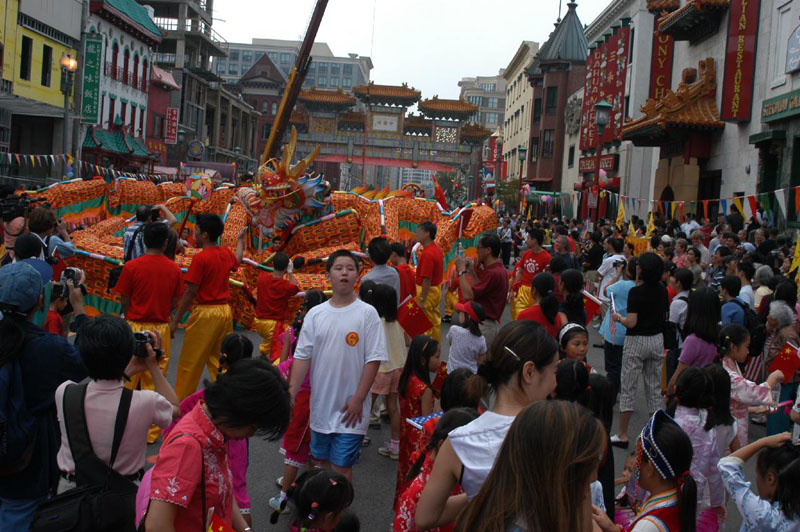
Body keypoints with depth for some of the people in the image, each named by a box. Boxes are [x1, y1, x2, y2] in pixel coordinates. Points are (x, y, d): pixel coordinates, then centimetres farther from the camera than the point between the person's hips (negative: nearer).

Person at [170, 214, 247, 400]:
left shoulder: (200, 258, -14)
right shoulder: (226, 253, 7)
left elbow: (190, 292, -14)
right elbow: (237, 260, 34)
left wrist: (176, 319, -8)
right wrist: (240, 240, 53)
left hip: (206, 313, -7)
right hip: (225, 311, 7)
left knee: (190, 363, 2)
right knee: (220, 361, 15)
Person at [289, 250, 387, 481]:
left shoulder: (367, 313, -8)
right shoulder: (315, 314, 3)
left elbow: (374, 359, -9)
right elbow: (302, 356, 5)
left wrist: (358, 399, -13)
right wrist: (290, 393, -3)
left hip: (350, 409, -4)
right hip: (320, 404, 5)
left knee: (341, 465, -2)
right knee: (321, 459, 18)